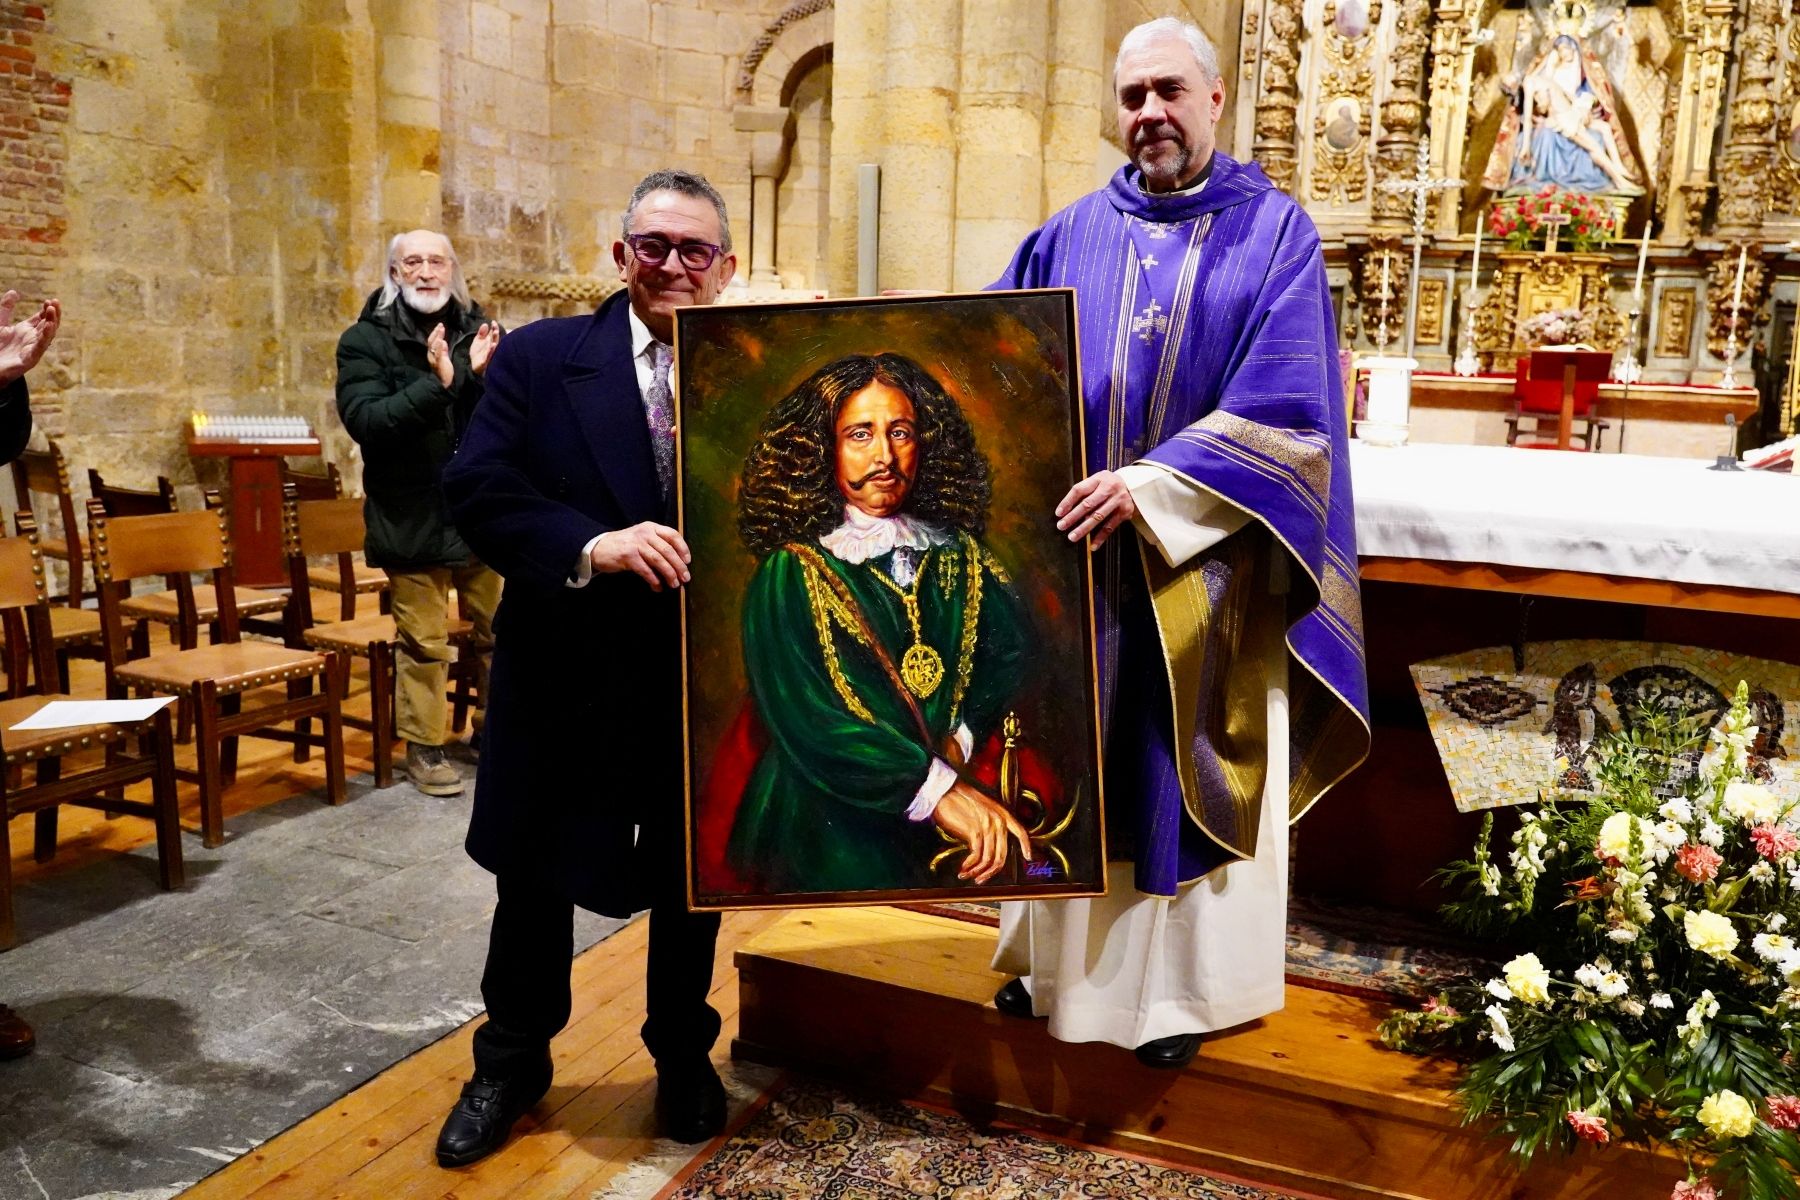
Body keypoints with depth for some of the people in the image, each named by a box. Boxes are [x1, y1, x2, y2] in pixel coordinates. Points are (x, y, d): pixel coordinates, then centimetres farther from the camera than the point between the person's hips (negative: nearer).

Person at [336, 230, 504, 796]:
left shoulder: (479, 331, 6)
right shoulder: (365, 341, -2)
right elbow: (364, 421, -16)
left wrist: (482, 375, -20)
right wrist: (436, 383, -26)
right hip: (413, 516, -3)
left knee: (501, 631, 10)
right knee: (423, 641, 4)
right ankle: (424, 746, 19)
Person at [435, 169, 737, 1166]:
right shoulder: (540, 357, -3)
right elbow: (475, 488, -13)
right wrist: (589, 545, -26)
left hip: (707, 681, 1)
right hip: (565, 673, 0)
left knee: (691, 883, 17)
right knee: (535, 877, 16)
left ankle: (684, 1056, 42)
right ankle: (512, 1060, 41)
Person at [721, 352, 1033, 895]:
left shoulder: (957, 556, 11)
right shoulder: (789, 575, -6)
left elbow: (1009, 646, 3)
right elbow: (803, 716, -17)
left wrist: (961, 739, -15)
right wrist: (936, 789, -24)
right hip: (830, 825, -4)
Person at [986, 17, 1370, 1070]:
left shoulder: (1275, 234, -3)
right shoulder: (1072, 237, 7)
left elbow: (1282, 408, -13)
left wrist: (1151, 487, -22)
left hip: (1204, 561, -3)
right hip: (1079, 552, 3)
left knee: (1186, 765, 6)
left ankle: (1185, 986, 23)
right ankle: (1060, 954, 29)